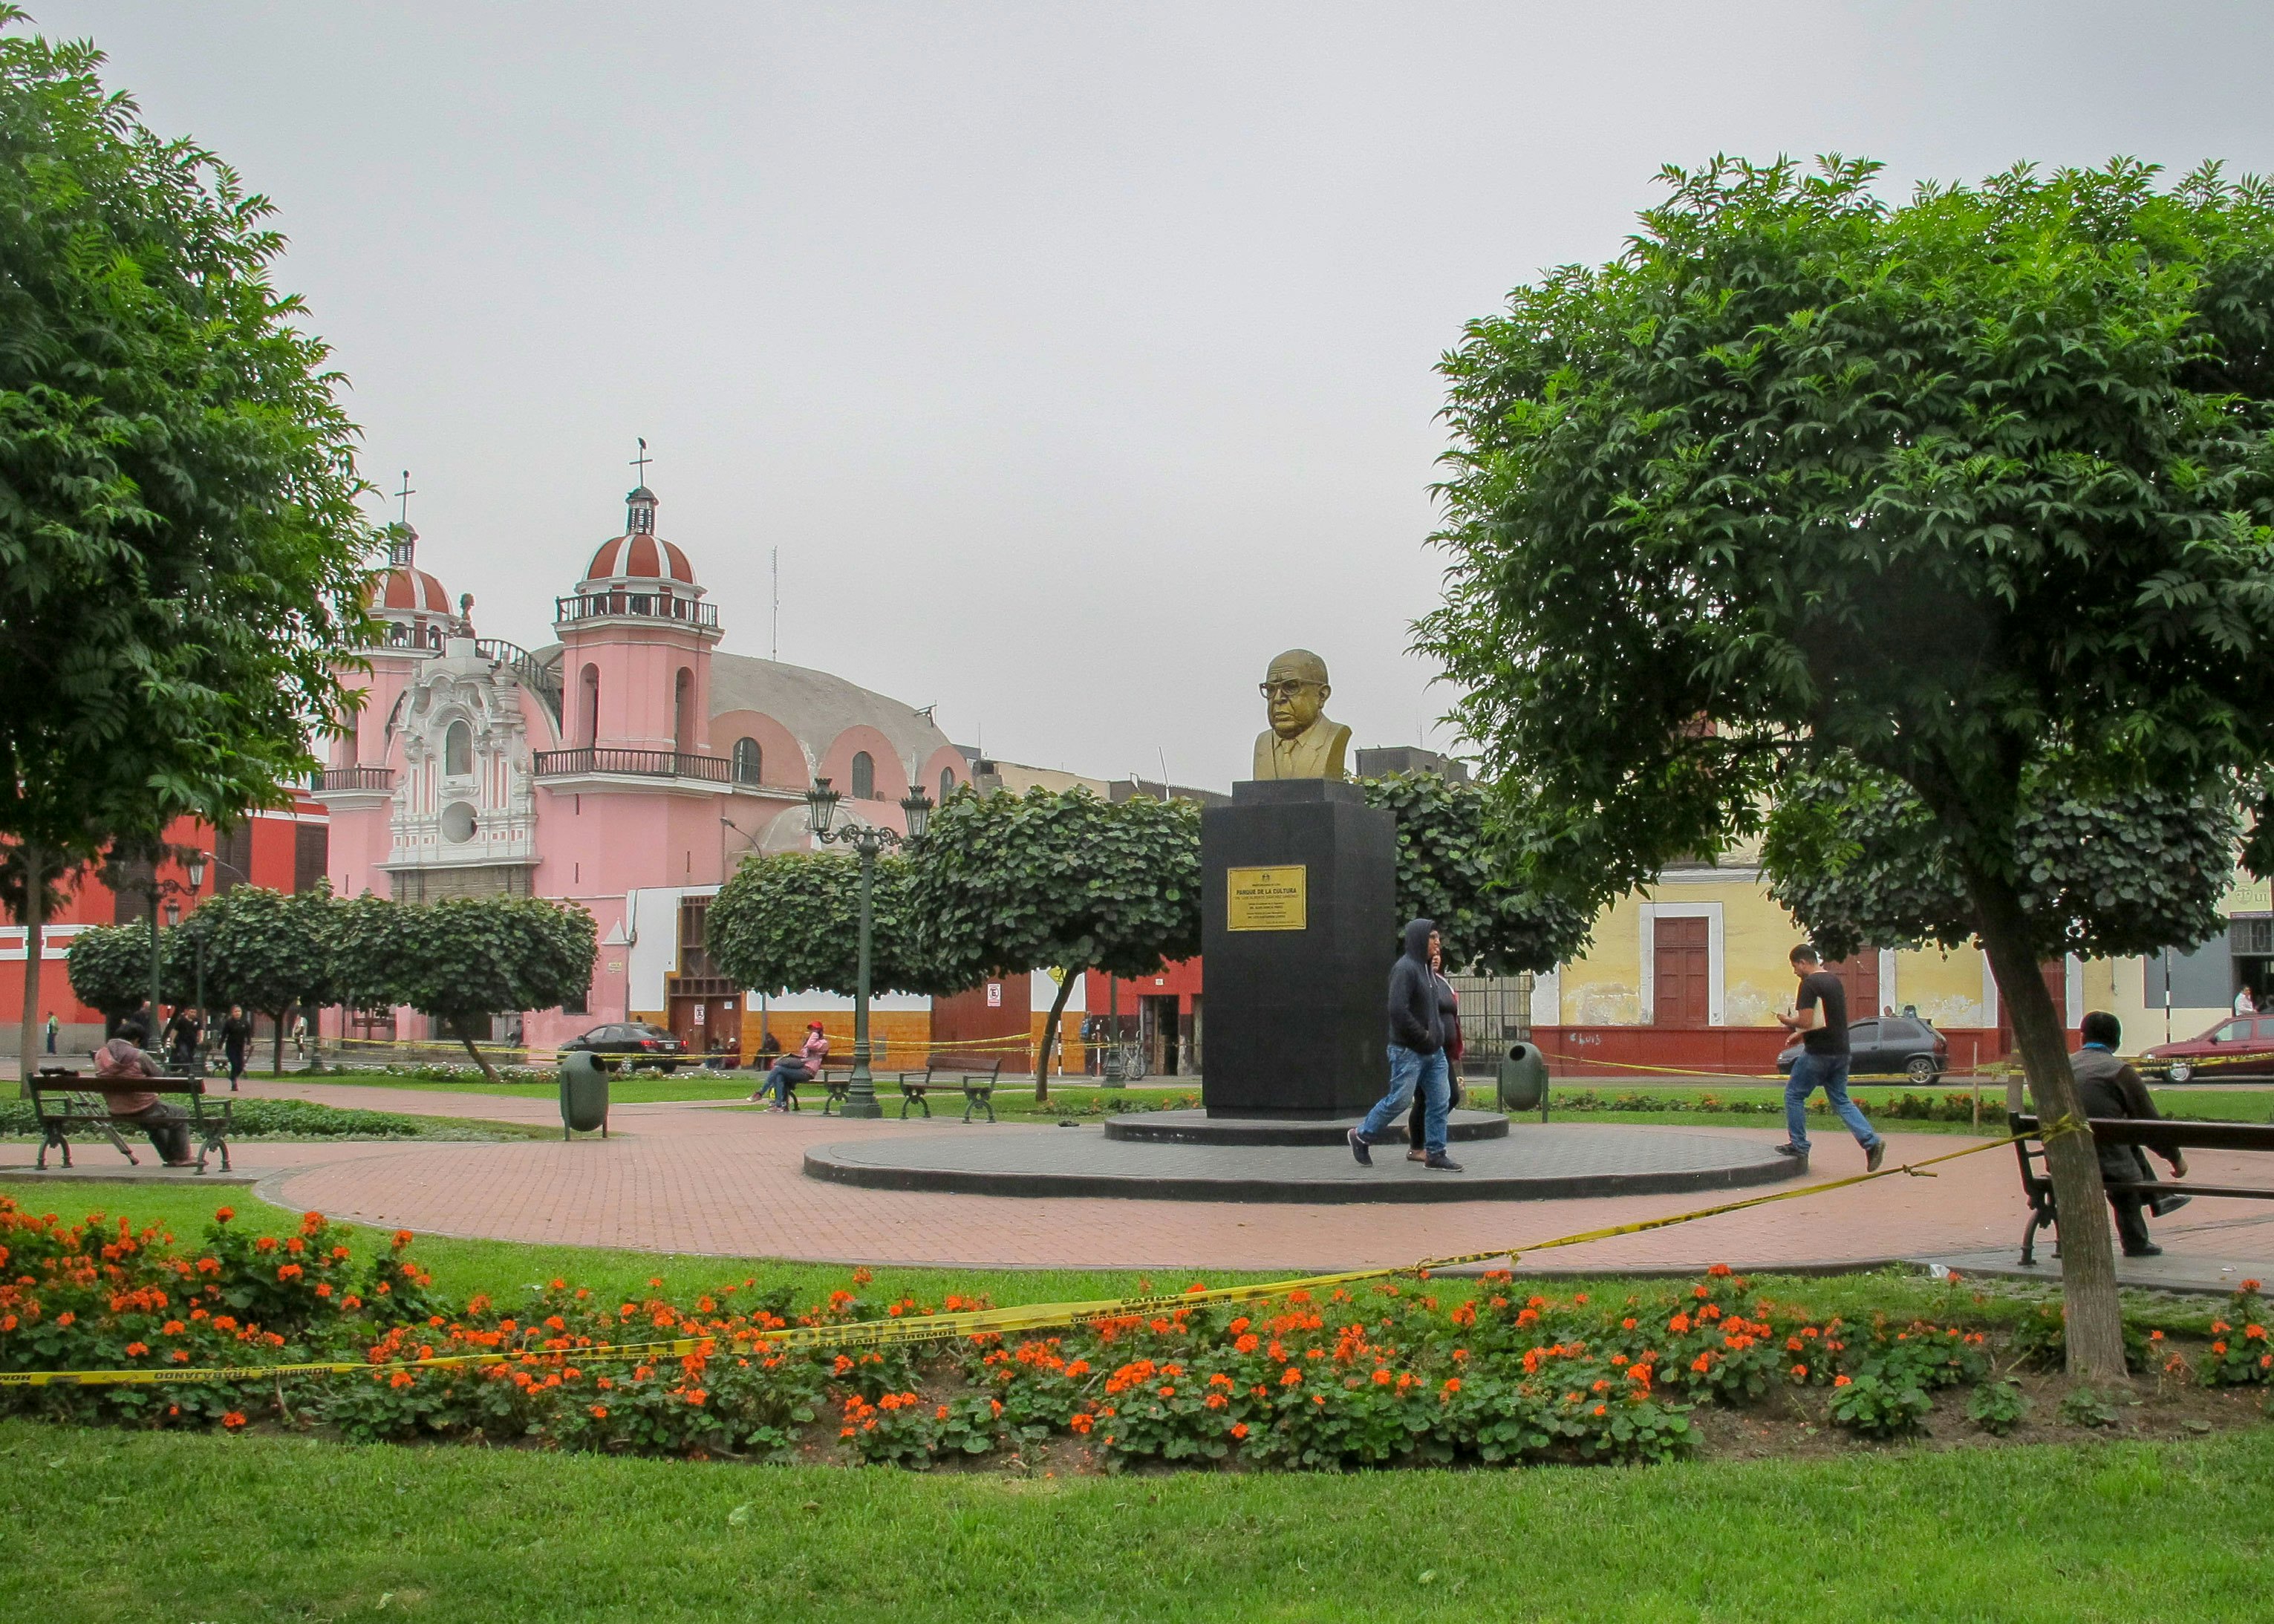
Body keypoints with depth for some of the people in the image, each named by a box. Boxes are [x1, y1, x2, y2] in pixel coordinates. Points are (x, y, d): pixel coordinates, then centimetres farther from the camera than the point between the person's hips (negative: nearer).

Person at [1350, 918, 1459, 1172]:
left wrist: (1438, 1033, 9)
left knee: (1440, 1102, 5)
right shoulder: (1404, 969, -16)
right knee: (1398, 1100, -3)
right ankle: (1361, 1136, 16)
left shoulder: (1426, 969, 13)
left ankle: (1435, 1154, 12)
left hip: (1433, 1051, 9)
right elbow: (1398, 1010, -25)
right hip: (1408, 1051, -9)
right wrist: (1423, 1036, -18)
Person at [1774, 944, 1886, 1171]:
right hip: (1841, 1051, 8)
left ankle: (1798, 1144, 11)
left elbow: (1806, 1022, -21)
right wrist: (1798, 1031, 23)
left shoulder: (1809, 984, -13)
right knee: (1841, 1100, 11)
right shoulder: (1835, 981, 15)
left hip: (1818, 1052, -8)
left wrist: (1788, 1022, -1)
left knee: (1794, 1095, 8)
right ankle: (1871, 1142, -3)